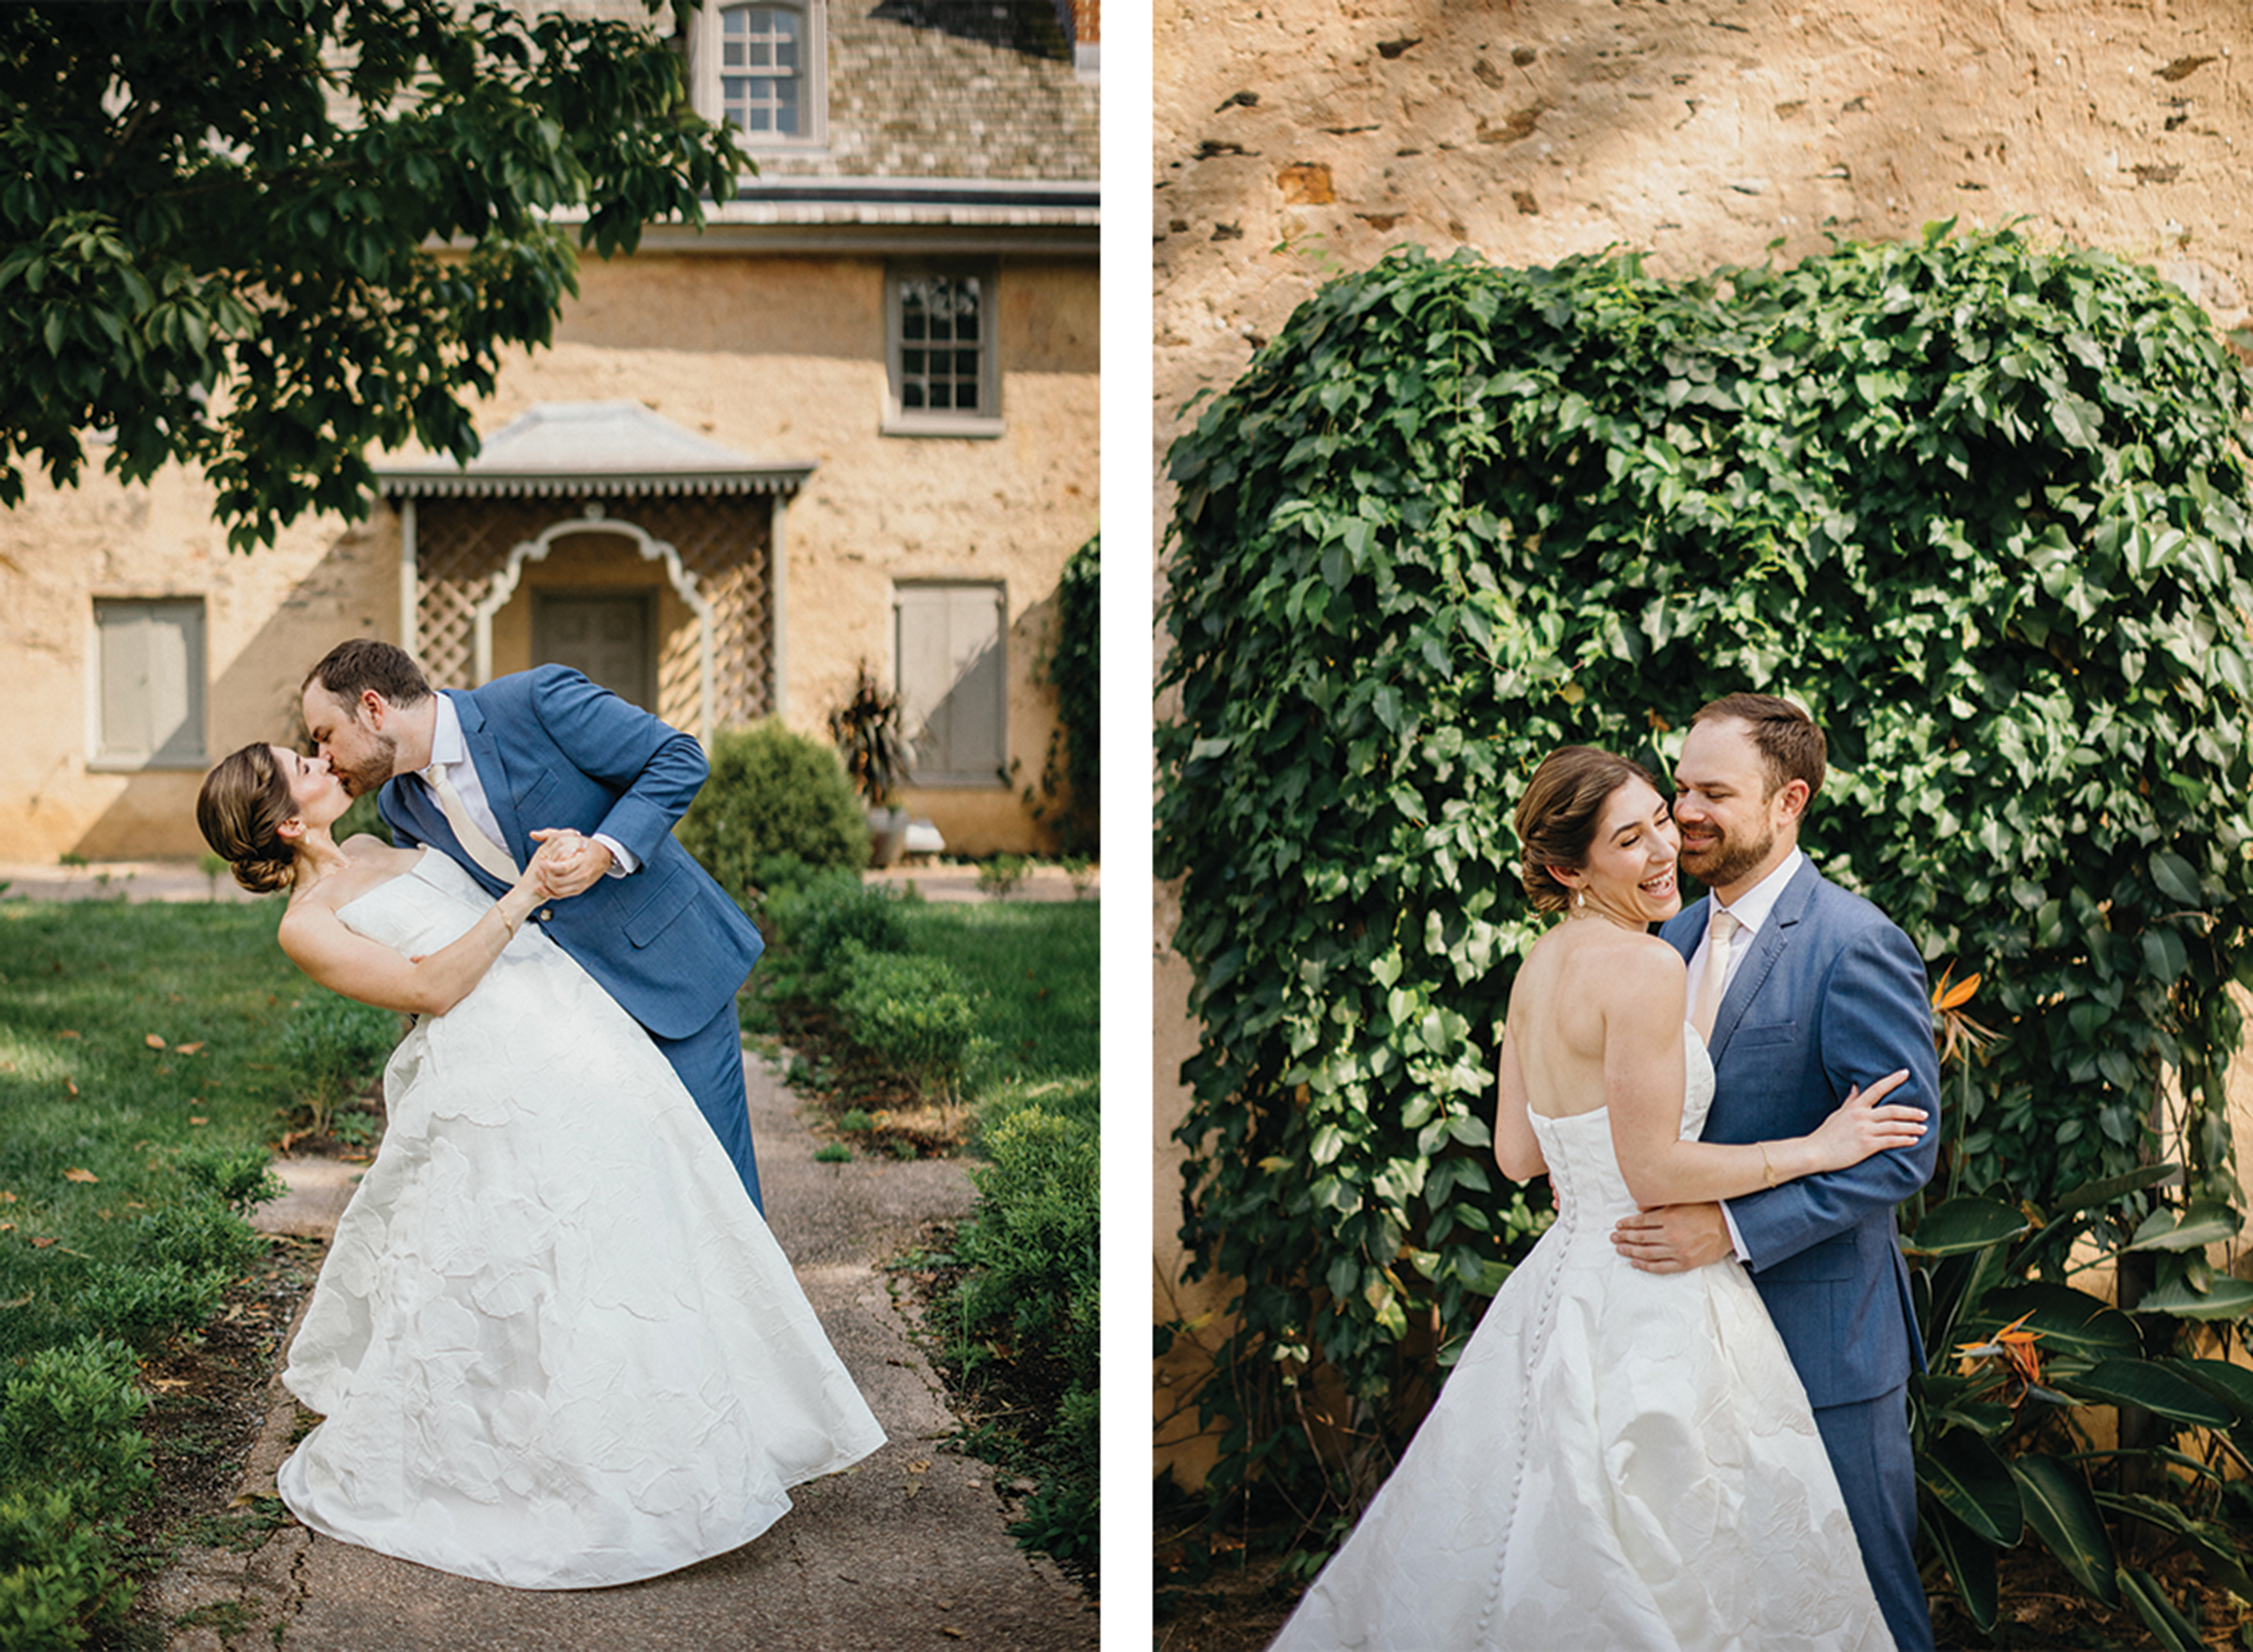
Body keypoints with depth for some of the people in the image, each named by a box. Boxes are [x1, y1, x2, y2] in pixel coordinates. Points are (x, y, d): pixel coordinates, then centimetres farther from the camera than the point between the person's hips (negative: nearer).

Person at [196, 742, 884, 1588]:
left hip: (575, 1019, 8)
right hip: (499, 1071, -8)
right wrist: (523, 896, -14)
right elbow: (431, 986, -11)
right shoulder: (306, 925, -2)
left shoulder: (373, 849, 22)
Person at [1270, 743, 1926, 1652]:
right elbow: (1654, 1171, -19)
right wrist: (1813, 1150, -10)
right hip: (1651, 1311, -9)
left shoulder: (1538, 967, 7)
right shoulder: (1644, 967, -18)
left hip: (1559, 1292, 9)